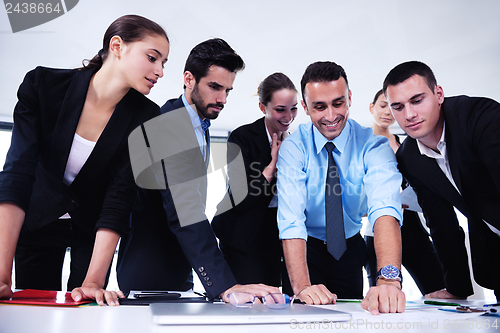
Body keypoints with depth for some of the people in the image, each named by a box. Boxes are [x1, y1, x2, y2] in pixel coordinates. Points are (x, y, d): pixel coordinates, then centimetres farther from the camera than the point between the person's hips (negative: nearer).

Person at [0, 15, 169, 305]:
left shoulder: (146, 118, -19)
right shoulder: (43, 84, -23)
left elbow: (119, 199, -23)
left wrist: (94, 282, -32)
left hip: (93, 228, 1)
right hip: (38, 221, 0)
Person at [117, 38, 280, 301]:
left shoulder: (200, 126, 9)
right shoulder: (165, 125, -23)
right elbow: (184, 212, -33)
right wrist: (225, 285, -39)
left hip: (177, 268, 9)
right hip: (150, 273, -9)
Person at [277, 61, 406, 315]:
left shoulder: (373, 146, -20)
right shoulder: (293, 148, -20)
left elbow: (386, 210, -37)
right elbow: (290, 220, -31)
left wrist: (389, 279, -54)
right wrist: (302, 286, -45)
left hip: (351, 248, 1)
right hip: (308, 247, -1)